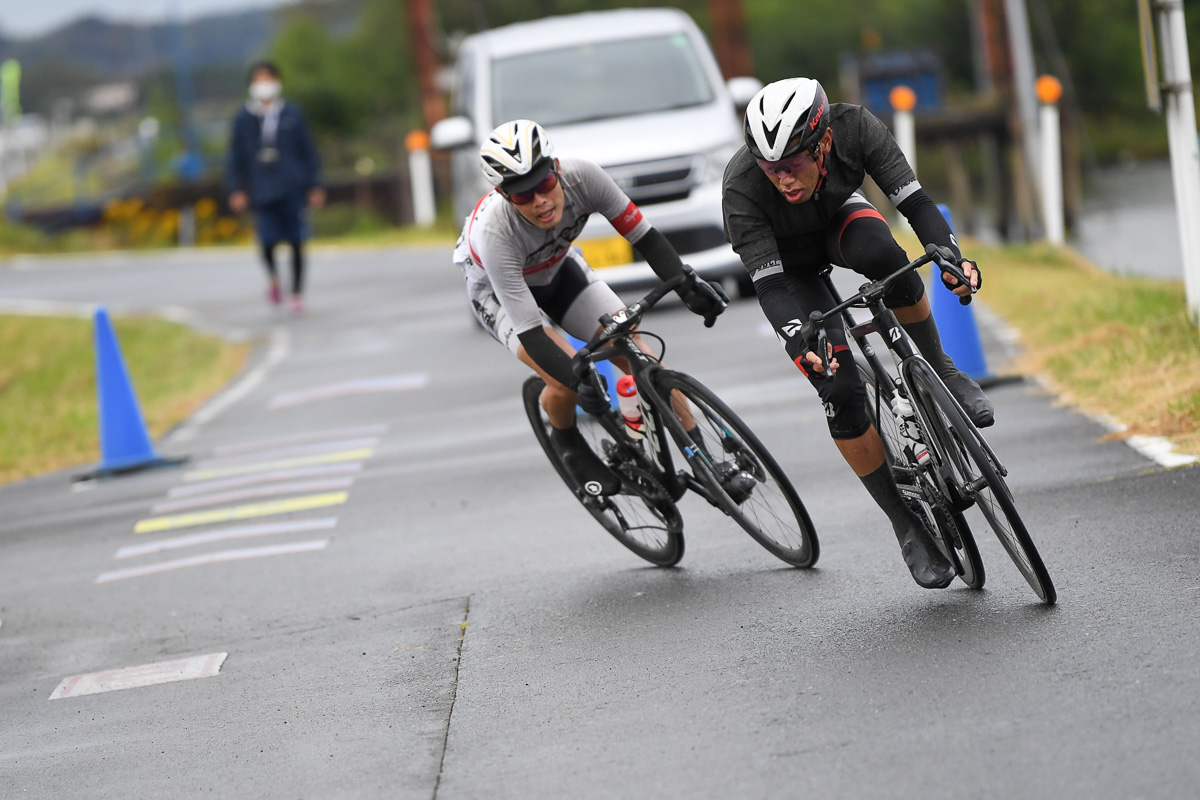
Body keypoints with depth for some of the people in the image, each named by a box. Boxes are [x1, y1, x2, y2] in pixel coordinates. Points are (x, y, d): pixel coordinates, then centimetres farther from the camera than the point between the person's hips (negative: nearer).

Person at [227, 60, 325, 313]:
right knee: (267, 242, -8)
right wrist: (237, 190, 2)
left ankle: (297, 294, 12)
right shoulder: (244, 119, 4)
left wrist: (314, 186, 6)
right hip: (263, 191, 0)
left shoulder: (292, 114, 4)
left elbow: (308, 150, 9)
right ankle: (273, 277, 24)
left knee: (296, 242, 0)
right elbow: (236, 157, 8)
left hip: (292, 187, 0)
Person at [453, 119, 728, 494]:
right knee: (565, 381, -26)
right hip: (498, 292, -4)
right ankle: (566, 441, 9)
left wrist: (687, 285, -39)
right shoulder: (495, 233, -41)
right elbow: (529, 332, -40)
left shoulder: (581, 176, -32)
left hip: (558, 269, 4)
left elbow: (643, 235, -23)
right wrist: (579, 382, -52)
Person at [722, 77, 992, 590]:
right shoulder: (741, 188, -37)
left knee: (881, 255, -37)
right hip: (788, 261, -2)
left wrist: (952, 257, -50)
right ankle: (907, 524, -2)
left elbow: (914, 200, -32)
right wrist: (799, 345, -56)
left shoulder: (855, 128, -32)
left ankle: (940, 369, -13)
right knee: (840, 389, -16)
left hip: (839, 220, 2)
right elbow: (769, 284, -38)